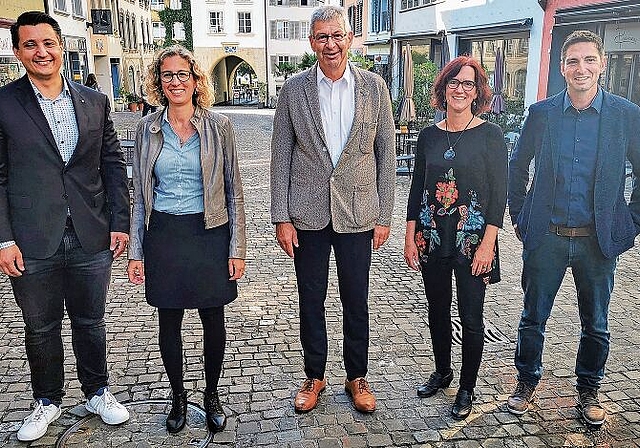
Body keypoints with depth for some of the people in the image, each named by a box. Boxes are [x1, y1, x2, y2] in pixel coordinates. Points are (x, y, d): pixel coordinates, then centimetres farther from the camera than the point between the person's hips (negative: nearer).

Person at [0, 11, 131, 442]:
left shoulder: (95, 102, 5)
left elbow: (114, 165, 6)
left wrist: (119, 223, 1)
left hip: (91, 237, 2)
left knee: (91, 322, 15)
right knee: (41, 327, 14)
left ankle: (98, 392, 35)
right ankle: (47, 400, 36)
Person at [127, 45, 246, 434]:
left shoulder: (218, 126, -2)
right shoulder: (148, 128, 3)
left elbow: (234, 191, 0)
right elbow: (141, 193, 7)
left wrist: (237, 248, -4)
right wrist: (136, 251, 4)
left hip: (210, 233, -1)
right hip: (163, 235, 2)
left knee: (213, 319, 8)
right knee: (169, 321, 10)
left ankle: (212, 395, 29)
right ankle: (178, 396, 31)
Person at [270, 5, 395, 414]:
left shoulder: (374, 87, 1)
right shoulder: (294, 89, 0)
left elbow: (386, 154, 3)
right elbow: (281, 155, 0)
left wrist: (384, 216, 0)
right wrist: (281, 218, -4)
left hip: (357, 213, 0)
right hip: (307, 213, 0)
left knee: (356, 301, 11)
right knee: (311, 300, 11)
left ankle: (357, 377, 30)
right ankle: (314, 377, 30)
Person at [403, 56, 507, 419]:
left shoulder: (490, 135, -6)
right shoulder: (429, 136, 5)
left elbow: (499, 192, -8)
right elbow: (417, 188, 8)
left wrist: (487, 244, -14)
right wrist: (410, 237, 3)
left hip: (472, 240, -3)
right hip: (432, 239, 4)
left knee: (471, 318, 6)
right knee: (437, 311, 16)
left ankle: (467, 388, 24)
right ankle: (442, 372, 37)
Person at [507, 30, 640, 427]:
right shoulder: (541, 113, 0)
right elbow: (518, 167, 10)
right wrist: (519, 217, 7)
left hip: (599, 240, 0)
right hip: (546, 237, 0)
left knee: (596, 325, 14)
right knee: (533, 318, 11)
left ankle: (589, 391, 34)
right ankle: (527, 382, 31)